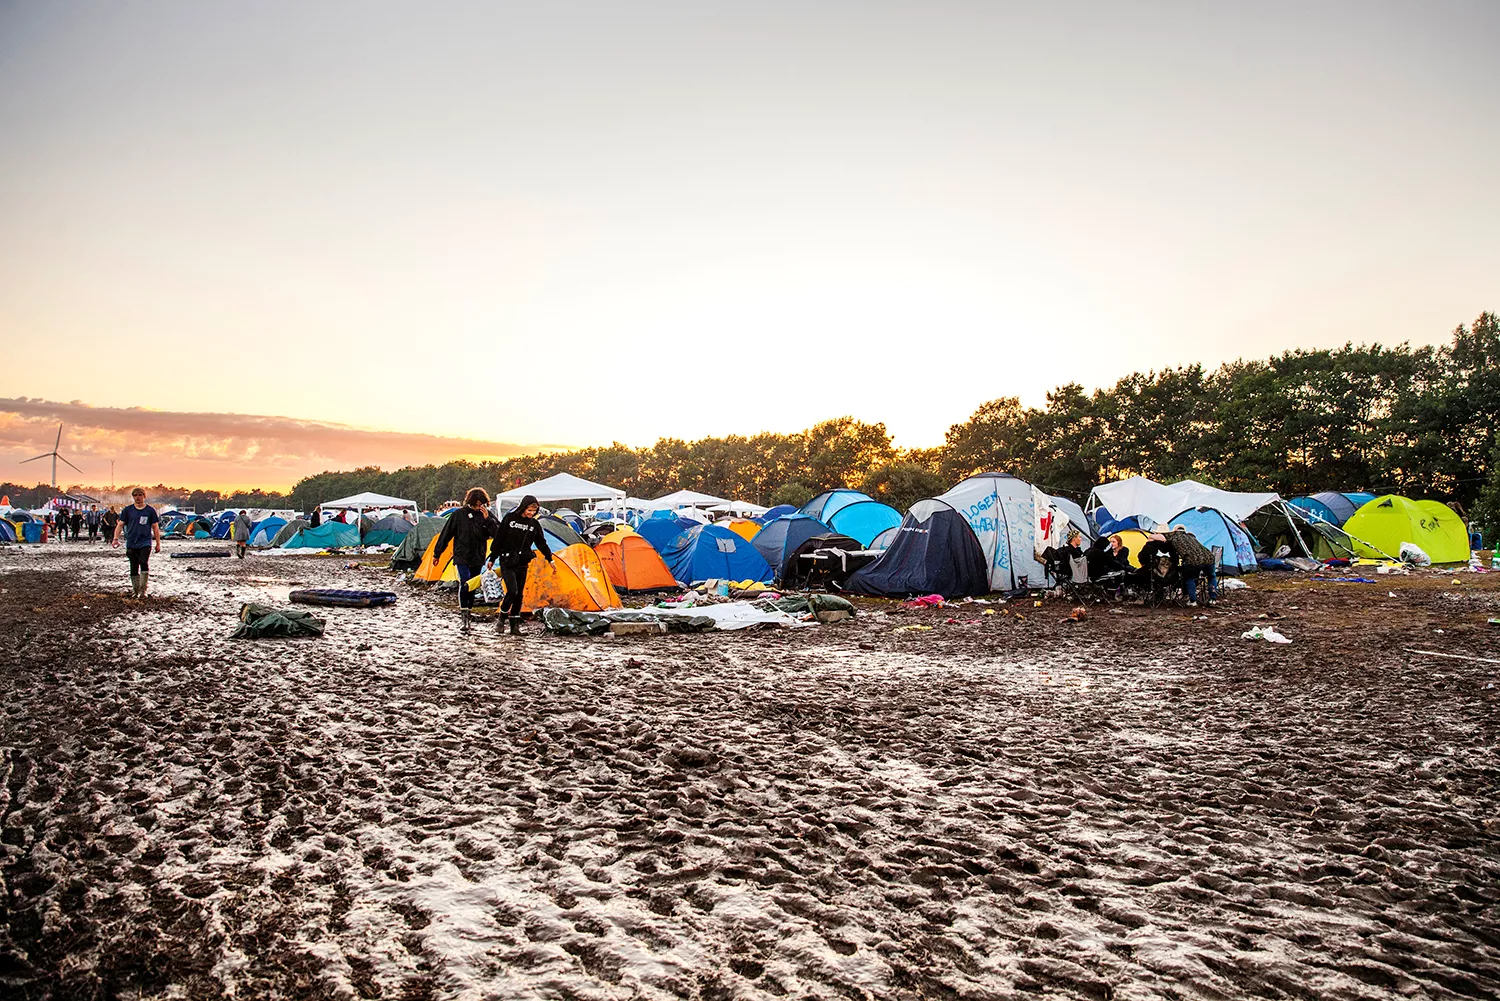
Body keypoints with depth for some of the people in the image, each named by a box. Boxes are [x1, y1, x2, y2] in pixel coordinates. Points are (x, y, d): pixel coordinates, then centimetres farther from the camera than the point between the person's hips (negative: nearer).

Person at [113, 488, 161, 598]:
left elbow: (155, 528, 9)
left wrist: (158, 543, 8)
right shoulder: (128, 510, 8)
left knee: (144, 564, -20)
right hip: (131, 544, 2)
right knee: (134, 568, 6)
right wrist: (116, 538, -6)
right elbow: (120, 525, 8)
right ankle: (135, 590, 18)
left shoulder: (150, 510, 5)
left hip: (145, 543, -2)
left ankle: (143, 590, -16)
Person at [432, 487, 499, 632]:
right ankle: (465, 618, -20)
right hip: (462, 556, -3)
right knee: (465, 582, -20)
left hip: (477, 558, 4)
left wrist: (487, 519, -20)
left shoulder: (487, 516, 2)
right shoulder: (459, 514, -5)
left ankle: (467, 611, 25)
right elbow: (446, 534, 2)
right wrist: (437, 553, 5)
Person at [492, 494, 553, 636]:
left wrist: (550, 559, 17)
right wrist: (492, 559, -2)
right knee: (512, 591, -17)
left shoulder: (534, 524, 3)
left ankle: (515, 625, 13)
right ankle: (502, 617, 6)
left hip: (522, 564, 4)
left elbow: (541, 543, 15)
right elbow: (498, 539, -3)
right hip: (507, 562, -4)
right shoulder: (510, 519, -6)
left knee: (519, 594, 5)